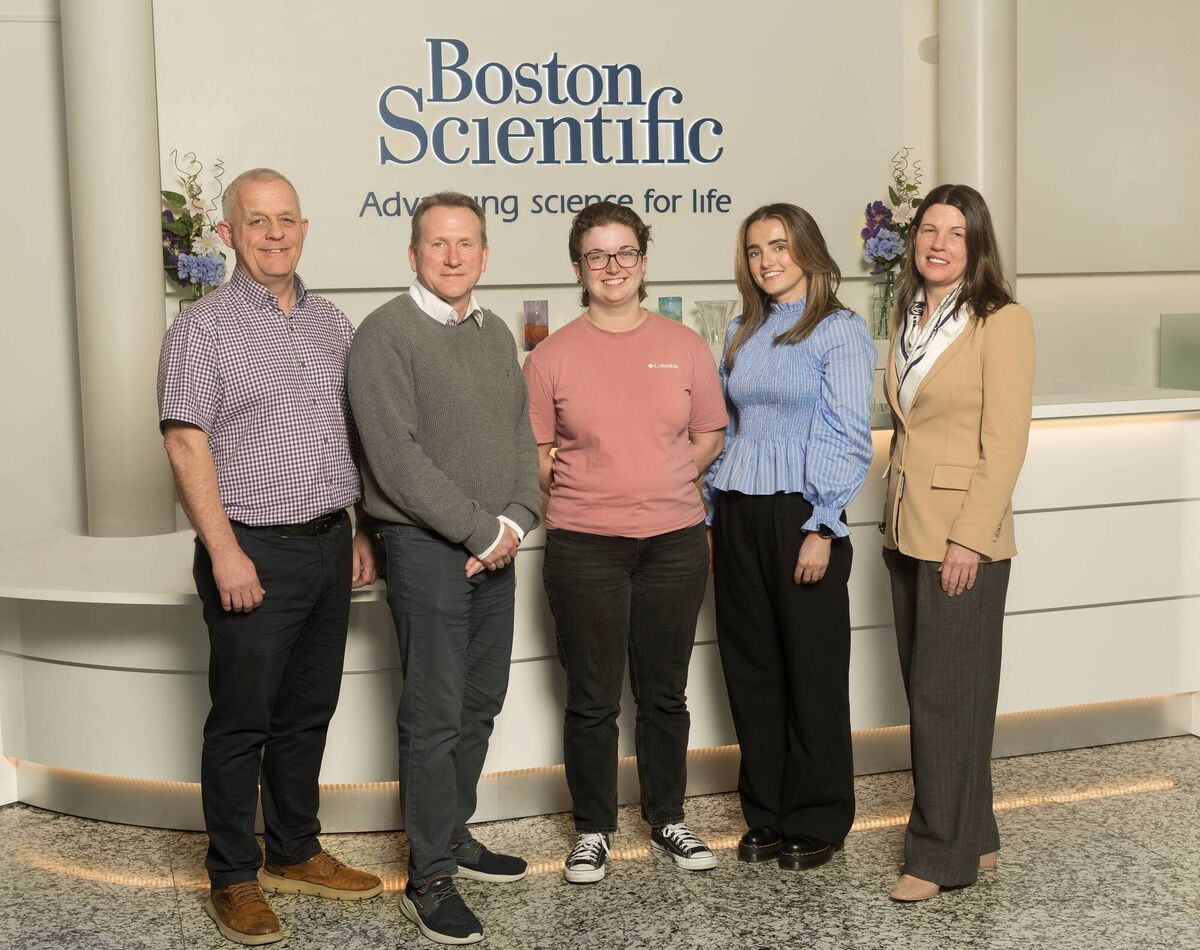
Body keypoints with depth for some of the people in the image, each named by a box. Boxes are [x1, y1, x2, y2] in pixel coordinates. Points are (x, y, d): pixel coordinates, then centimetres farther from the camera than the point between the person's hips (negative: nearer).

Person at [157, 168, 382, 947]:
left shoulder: (333, 325, 12)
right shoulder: (203, 327, -5)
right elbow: (187, 446, -11)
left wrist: (363, 531, 13)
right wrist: (226, 553, -17)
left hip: (328, 545, 6)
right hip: (253, 551, -6)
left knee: (308, 712, 14)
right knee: (243, 721, 2)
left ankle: (296, 854, 29)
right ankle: (234, 880, 15)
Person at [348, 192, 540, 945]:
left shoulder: (496, 334, 13)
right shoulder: (386, 335, -10)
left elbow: (523, 435, 12)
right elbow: (398, 459, -17)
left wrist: (516, 521, -5)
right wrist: (482, 531, -15)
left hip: (495, 551, 7)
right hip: (426, 547, -7)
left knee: (480, 705, 15)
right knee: (435, 714, -3)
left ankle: (454, 835, 30)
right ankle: (431, 879, 7)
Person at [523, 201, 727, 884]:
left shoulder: (685, 346, 5)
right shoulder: (553, 356, -1)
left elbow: (710, 436, 11)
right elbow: (534, 454, 4)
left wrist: (662, 484, 2)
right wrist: (586, 493, -5)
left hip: (675, 539, 2)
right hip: (584, 545, -2)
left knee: (666, 693, 13)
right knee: (593, 699, 6)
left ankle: (668, 819, 28)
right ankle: (594, 829, 22)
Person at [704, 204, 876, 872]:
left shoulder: (841, 331, -4)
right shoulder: (742, 334, 14)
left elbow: (849, 438, -10)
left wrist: (822, 529, -16)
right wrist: (715, 515, 12)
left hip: (801, 515, -6)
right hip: (738, 516, 6)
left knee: (812, 672, 2)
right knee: (751, 669, 9)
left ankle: (816, 823, 16)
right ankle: (767, 816, 22)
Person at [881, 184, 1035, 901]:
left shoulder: (1002, 322, -10)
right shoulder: (908, 318, 12)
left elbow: (1004, 444, -14)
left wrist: (968, 538, -19)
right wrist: (897, 518, 13)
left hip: (964, 535, -7)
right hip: (908, 530, 8)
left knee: (945, 694, -2)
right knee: (924, 689, 11)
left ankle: (942, 856, 10)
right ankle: (973, 839, 24)